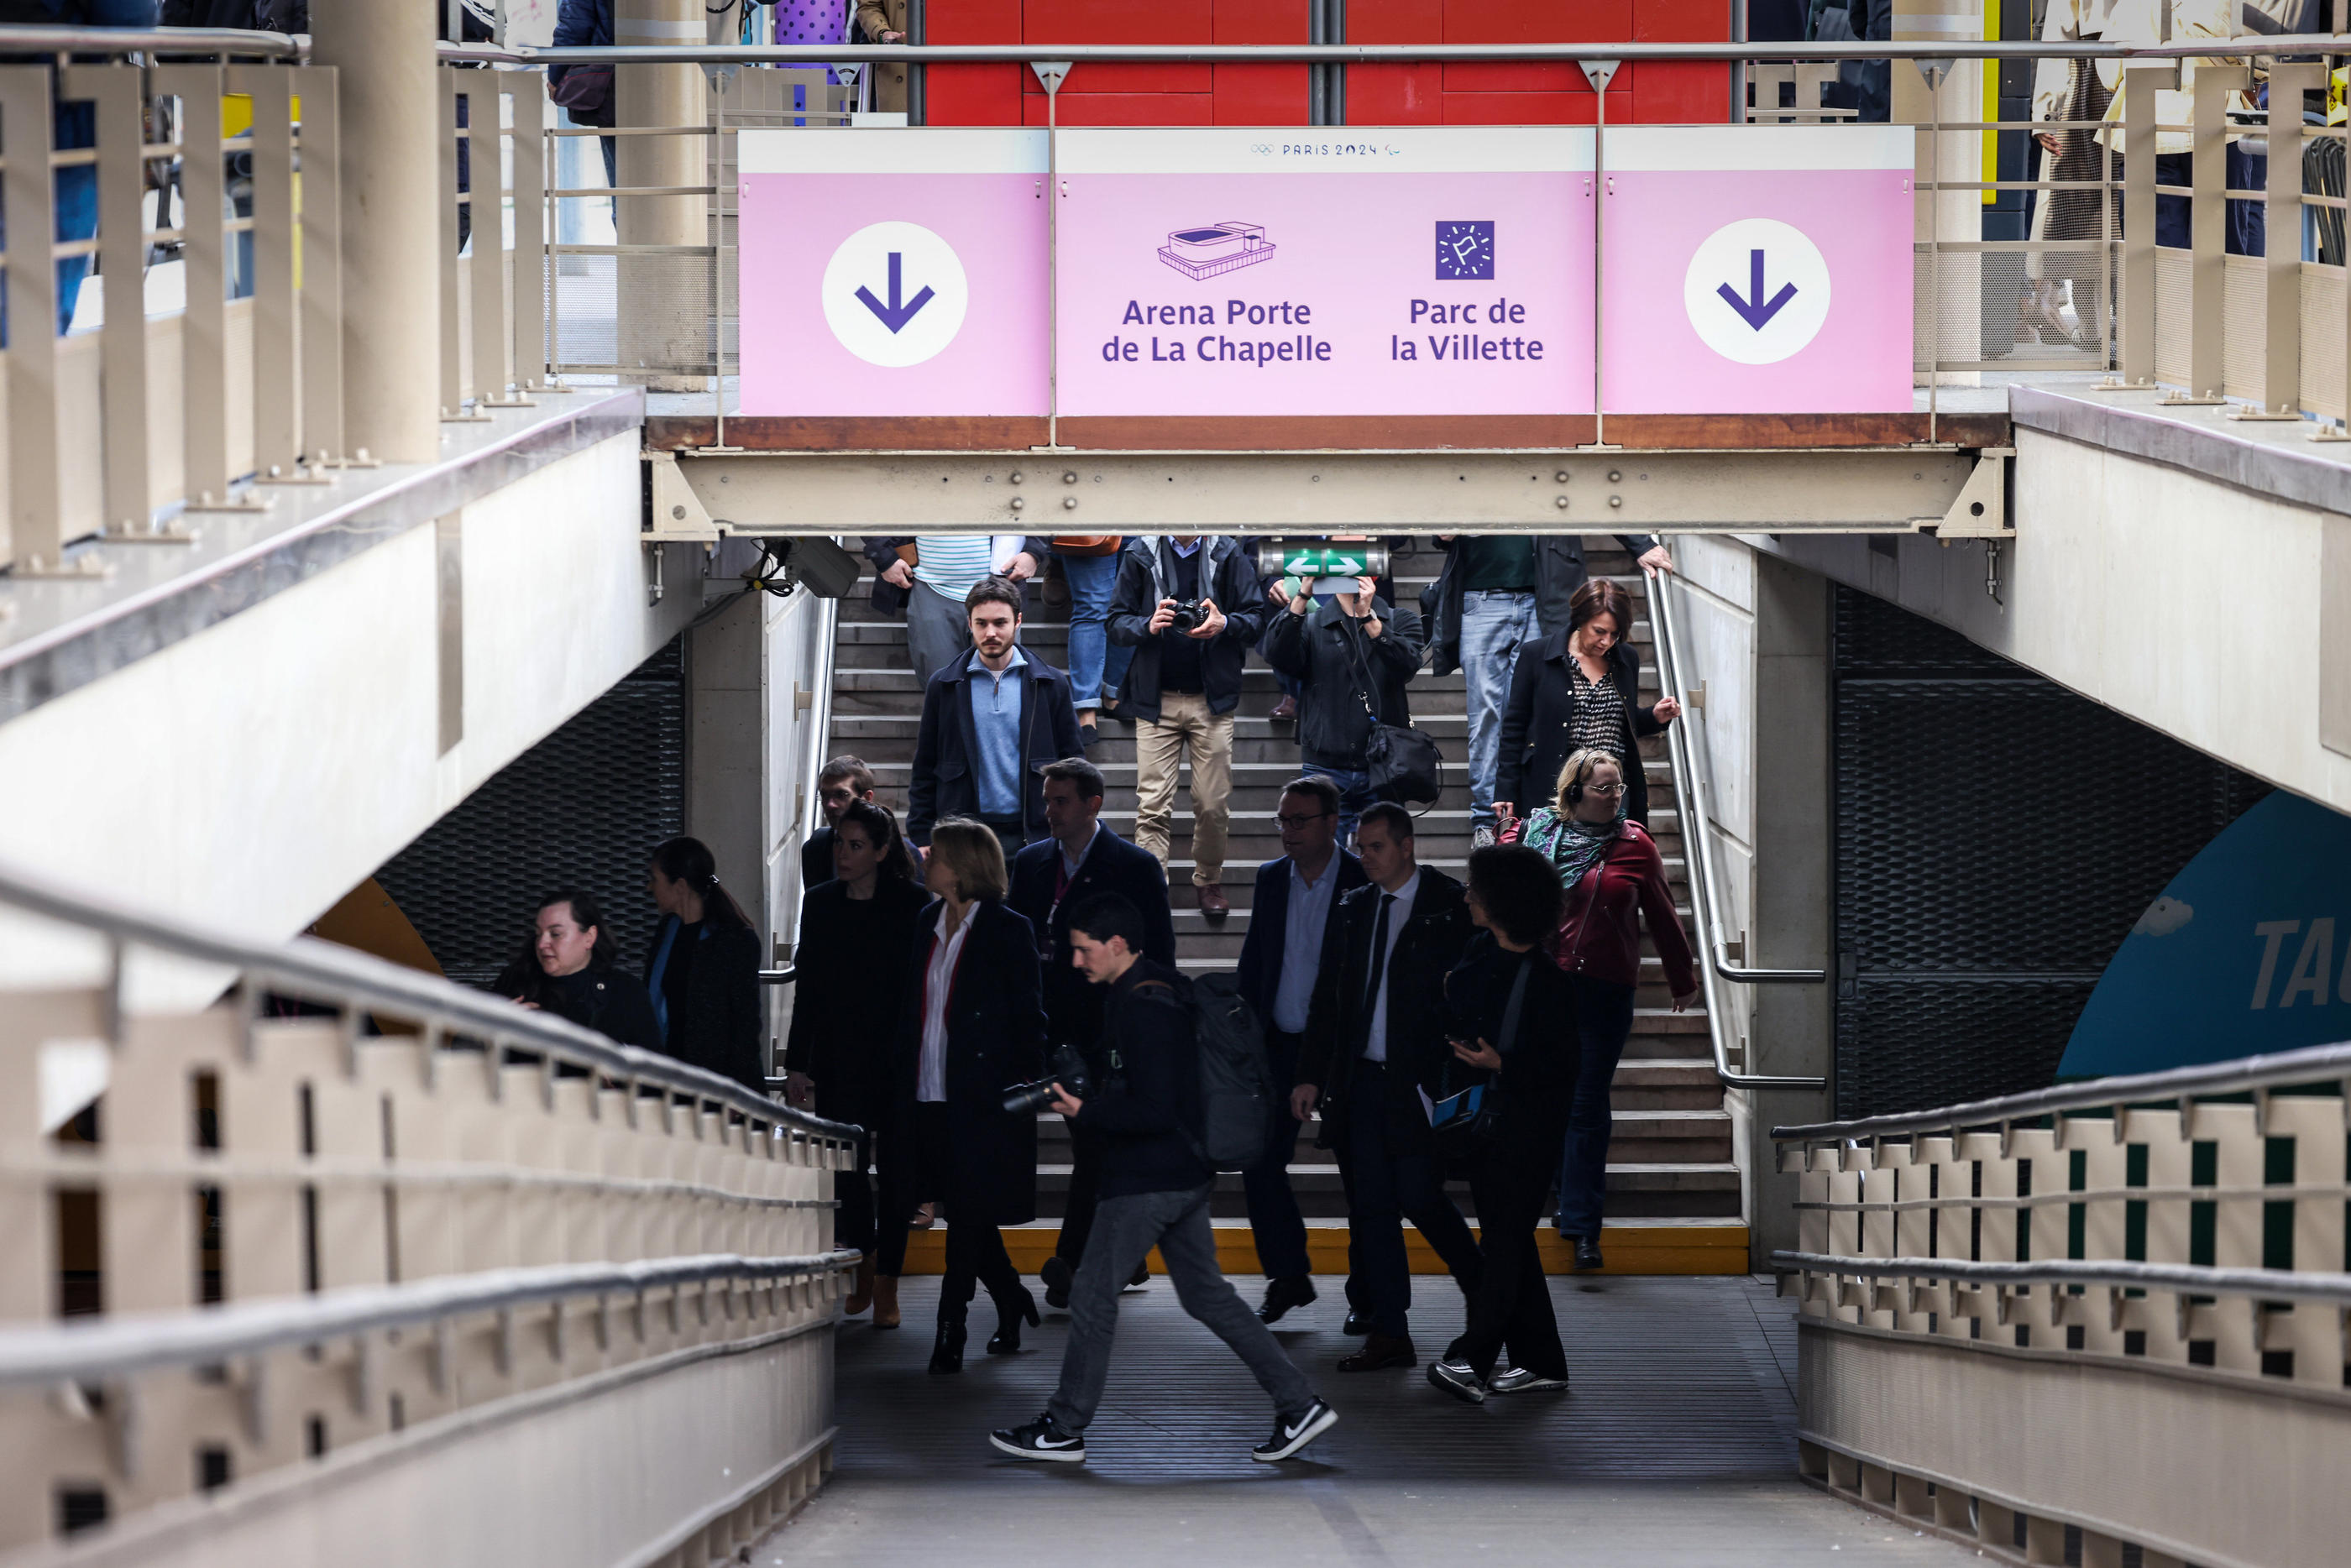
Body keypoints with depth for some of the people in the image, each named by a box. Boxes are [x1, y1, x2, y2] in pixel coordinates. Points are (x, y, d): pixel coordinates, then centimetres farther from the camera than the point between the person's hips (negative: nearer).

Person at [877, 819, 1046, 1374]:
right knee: (964, 1211, 9)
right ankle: (1012, 1302, 27)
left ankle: (950, 1331, -1)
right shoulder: (927, 922, 13)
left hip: (980, 1095, -6)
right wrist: (899, 1075, 9)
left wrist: (1025, 1088, -10)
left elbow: (1028, 1017, -5)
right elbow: (912, 1009, 16)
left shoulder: (1007, 930, -5)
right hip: (927, 1095, 6)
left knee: (968, 1213, -4)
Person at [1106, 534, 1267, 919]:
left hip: (1212, 699, 0)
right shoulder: (1140, 554, 4)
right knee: (1152, 807, -7)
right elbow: (1117, 623, 5)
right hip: (1156, 699, 0)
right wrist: (1148, 625, -16)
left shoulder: (1227, 552, 4)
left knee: (1213, 805, 2)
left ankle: (1209, 882, 22)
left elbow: (1256, 616, 4)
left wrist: (1224, 625, -17)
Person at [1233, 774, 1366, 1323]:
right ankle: (1288, 1277, 14)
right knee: (1259, 1162, 1)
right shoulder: (1270, 878, 7)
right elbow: (1253, 962, 13)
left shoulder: (1365, 881, -9)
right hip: (1280, 1046, 5)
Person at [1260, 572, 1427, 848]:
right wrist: (1302, 595, -17)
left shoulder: (1399, 620, 10)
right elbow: (1277, 657, -10)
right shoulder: (1312, 625, 11)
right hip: (1325, 770, 0)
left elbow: (1407, 666, -11)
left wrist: (1368, 617, -20)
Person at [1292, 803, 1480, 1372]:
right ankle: (1388, 1335, 7)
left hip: (1419, 1085, -5)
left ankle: (1485, 1294, 17)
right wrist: (1310, 1075, 10)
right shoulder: (1352, 910, 13)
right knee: (1370, 1207, 4)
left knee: (1419, 1198, -8)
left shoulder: (1450, 907, -4)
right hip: (1360, 1082, 6)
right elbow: (1327, 999, 16)